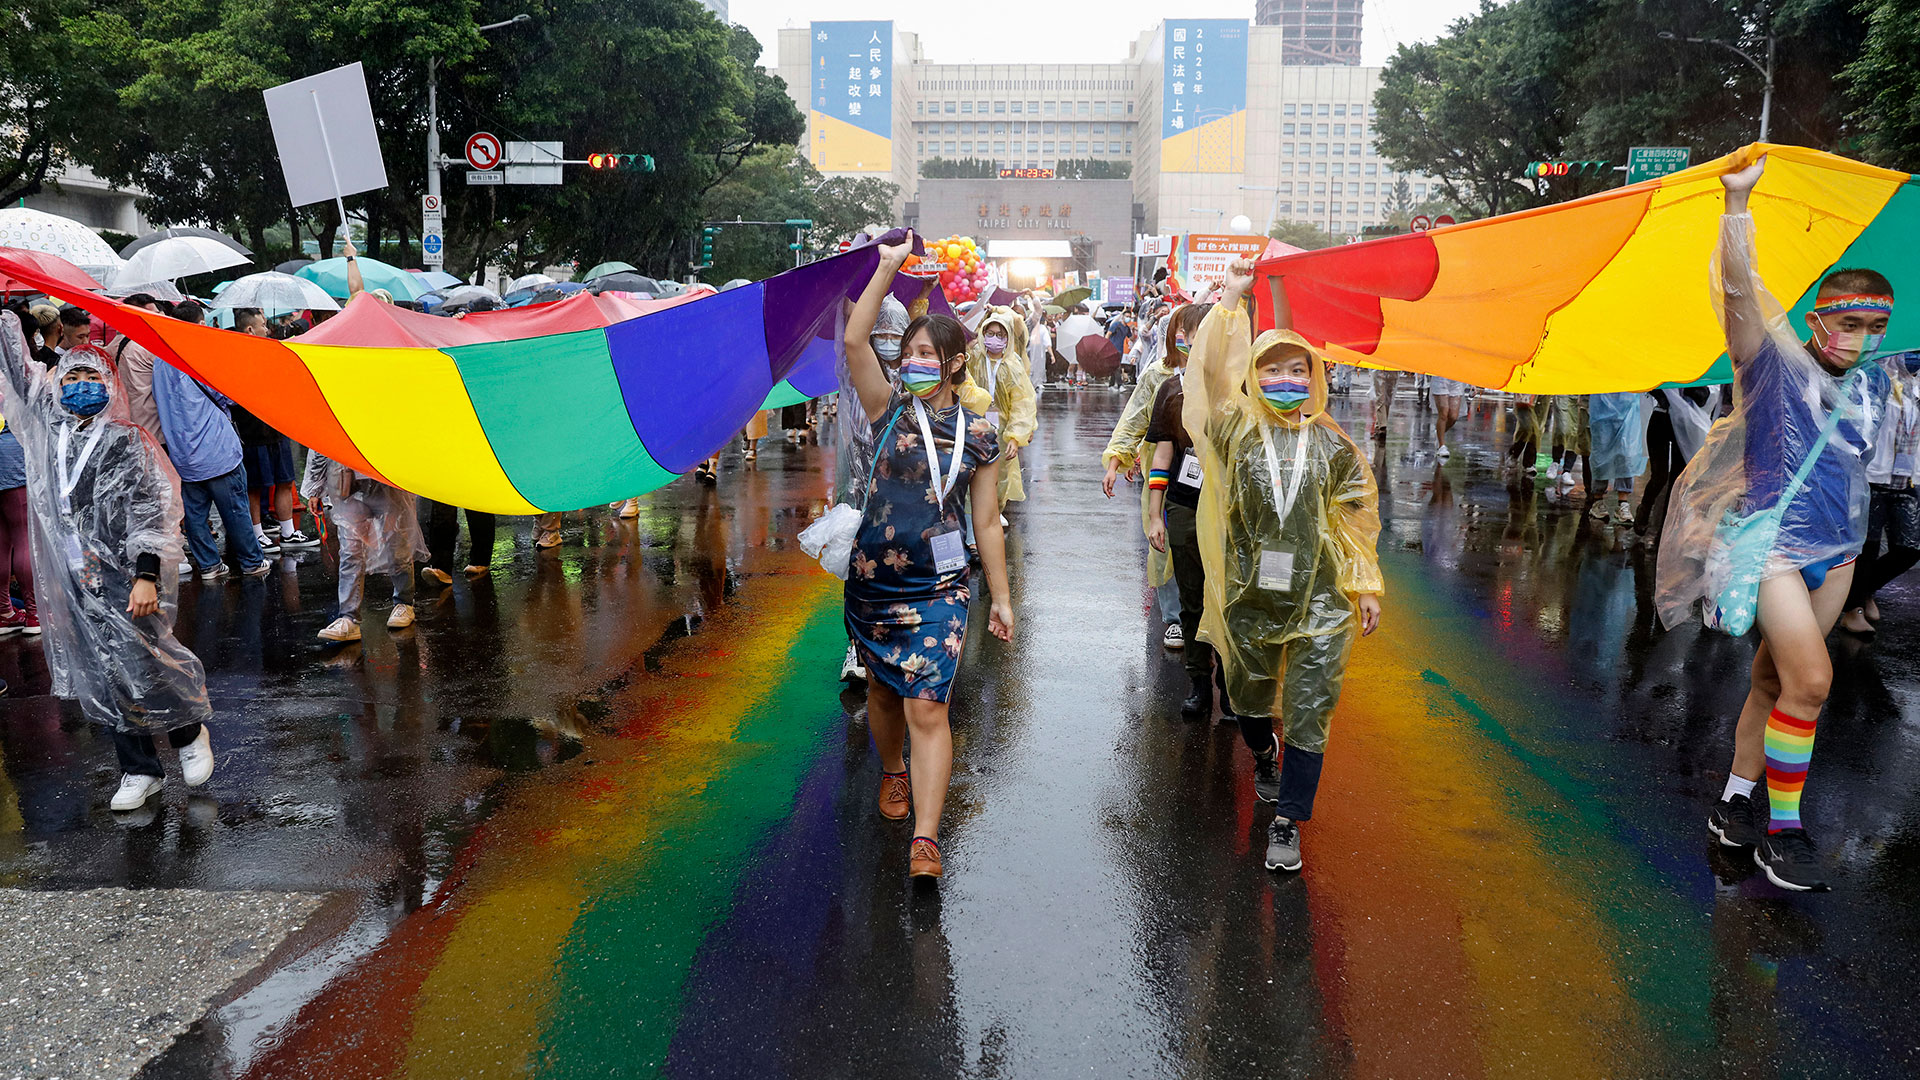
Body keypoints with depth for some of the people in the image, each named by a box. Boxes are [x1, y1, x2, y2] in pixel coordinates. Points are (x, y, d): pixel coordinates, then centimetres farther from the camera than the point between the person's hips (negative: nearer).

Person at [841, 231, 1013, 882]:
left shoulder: (978, 435, 1)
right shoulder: (890, 410, 1)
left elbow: (987, 523, 5)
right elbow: (854, 341, -15)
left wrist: (1001, 598, 5)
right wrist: (889, 267, -19)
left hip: (939, 589, -2)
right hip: (873, 580, 2)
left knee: (927, 707, -9)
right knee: (883, 688, 19)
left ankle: (926, 839, -8)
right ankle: (893, 773, 47)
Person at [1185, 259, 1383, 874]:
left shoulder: (1331, 444, 1)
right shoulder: (1237, 432, -2)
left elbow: (1357, 515, 8)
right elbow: (1210, 375, -15)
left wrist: (1367, 585, 9)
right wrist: (1231, 300, -17)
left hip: (1320, 599, 0)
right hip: (1249, 597, 1)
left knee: (1308, 713, 0)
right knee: (1250, 698, 19)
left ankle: (1287, 820, 12)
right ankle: (1263, 755, 52)